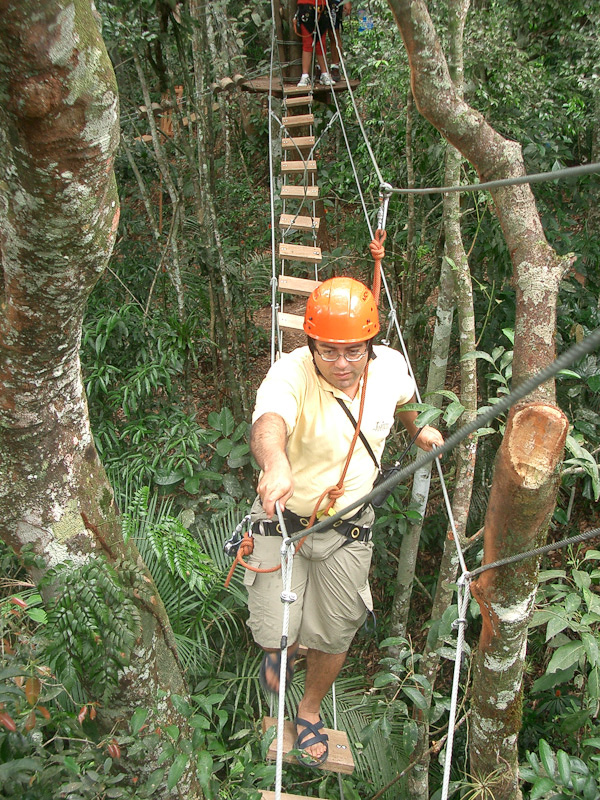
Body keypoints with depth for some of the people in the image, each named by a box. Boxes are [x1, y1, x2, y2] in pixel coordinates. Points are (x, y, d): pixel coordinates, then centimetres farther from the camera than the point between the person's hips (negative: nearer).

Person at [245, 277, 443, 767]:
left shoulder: (391, 367, -14)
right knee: (274, 633, -2)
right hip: (285, 519, -3)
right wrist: (275, 462, -71)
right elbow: (269, 422, -52)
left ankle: (310, 711, 46)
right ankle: (282, 649, 40)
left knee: (334, 637, 13)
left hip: (349, 527, 3)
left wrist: (418, 429, 22)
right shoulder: (290, 375, -29)